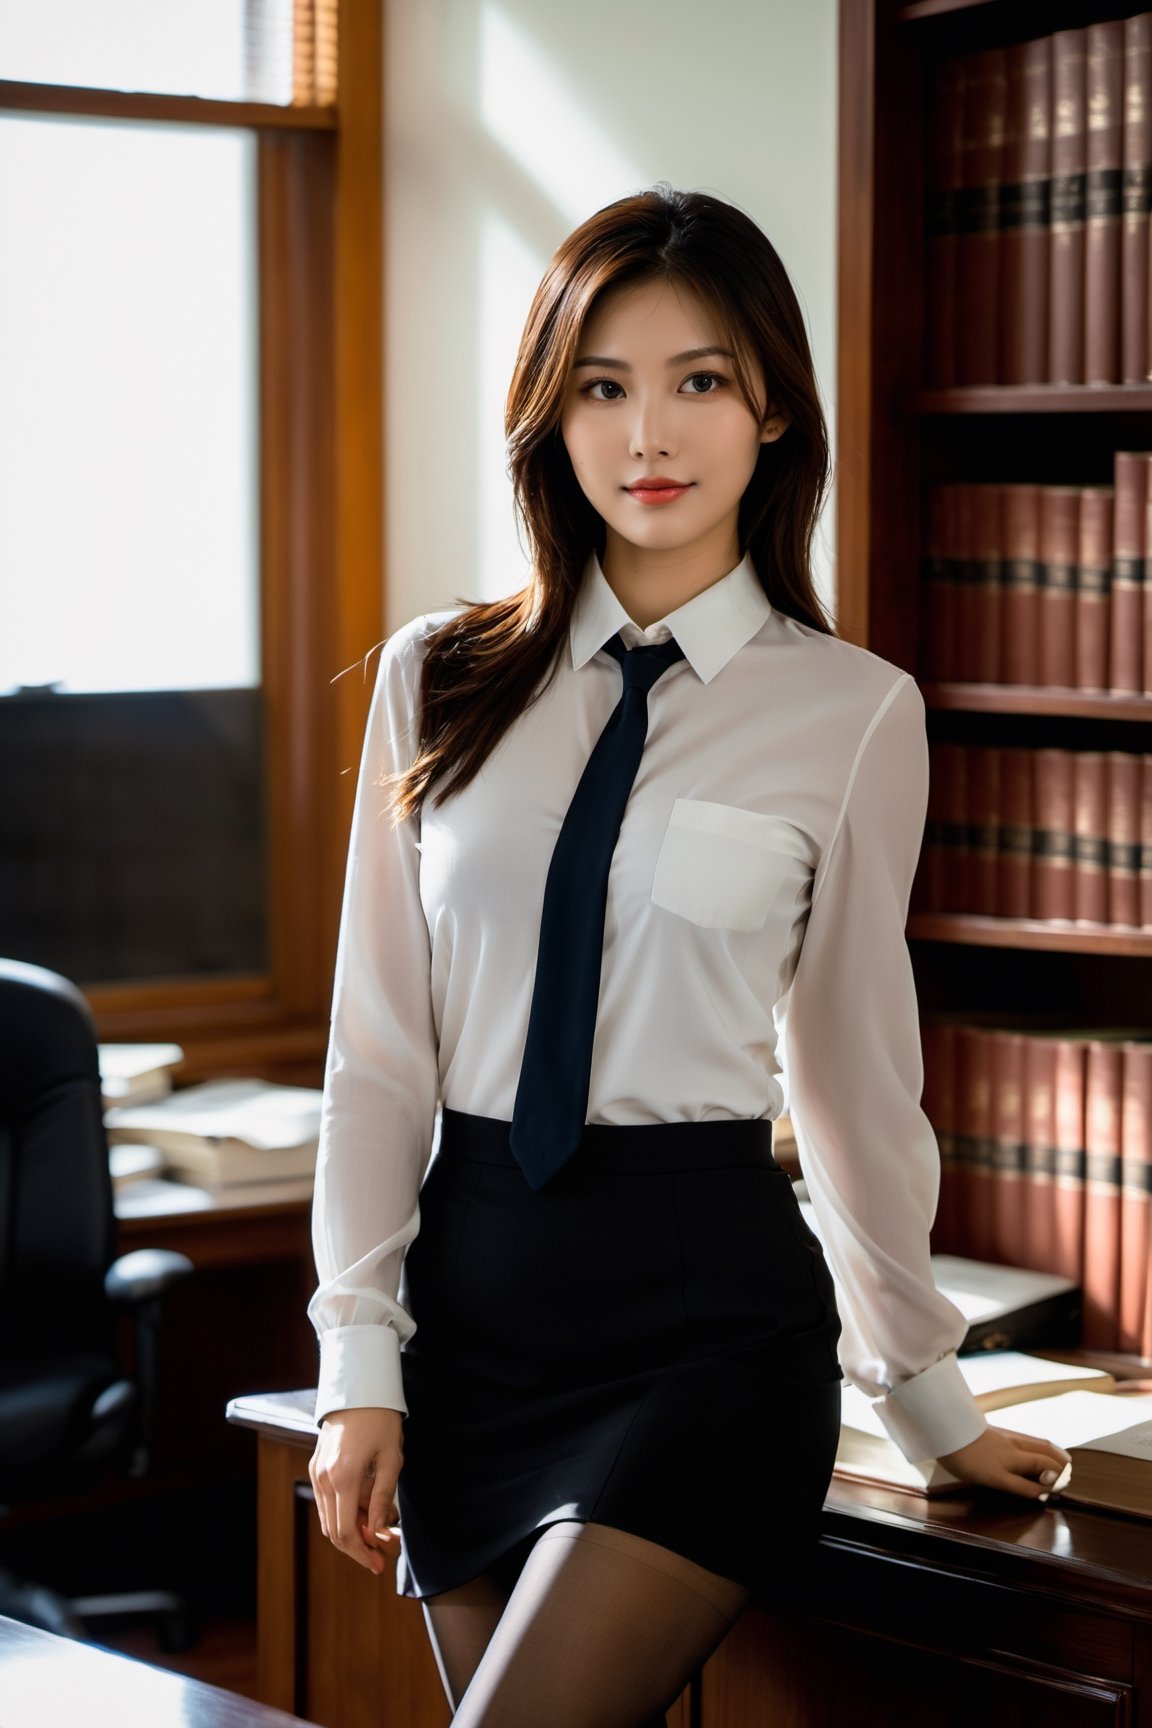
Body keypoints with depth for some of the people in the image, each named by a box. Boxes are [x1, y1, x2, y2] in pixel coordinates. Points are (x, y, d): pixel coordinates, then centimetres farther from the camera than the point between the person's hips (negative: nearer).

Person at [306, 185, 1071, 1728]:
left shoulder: (854, 715, -1)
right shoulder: (441, 682, 5)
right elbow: (380, 1040, 6)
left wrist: (925, 1391, 13)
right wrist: (360, 1361, 1)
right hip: (470, 1293, 3)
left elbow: (854, 1056, 7)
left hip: (707, 1296, -3)